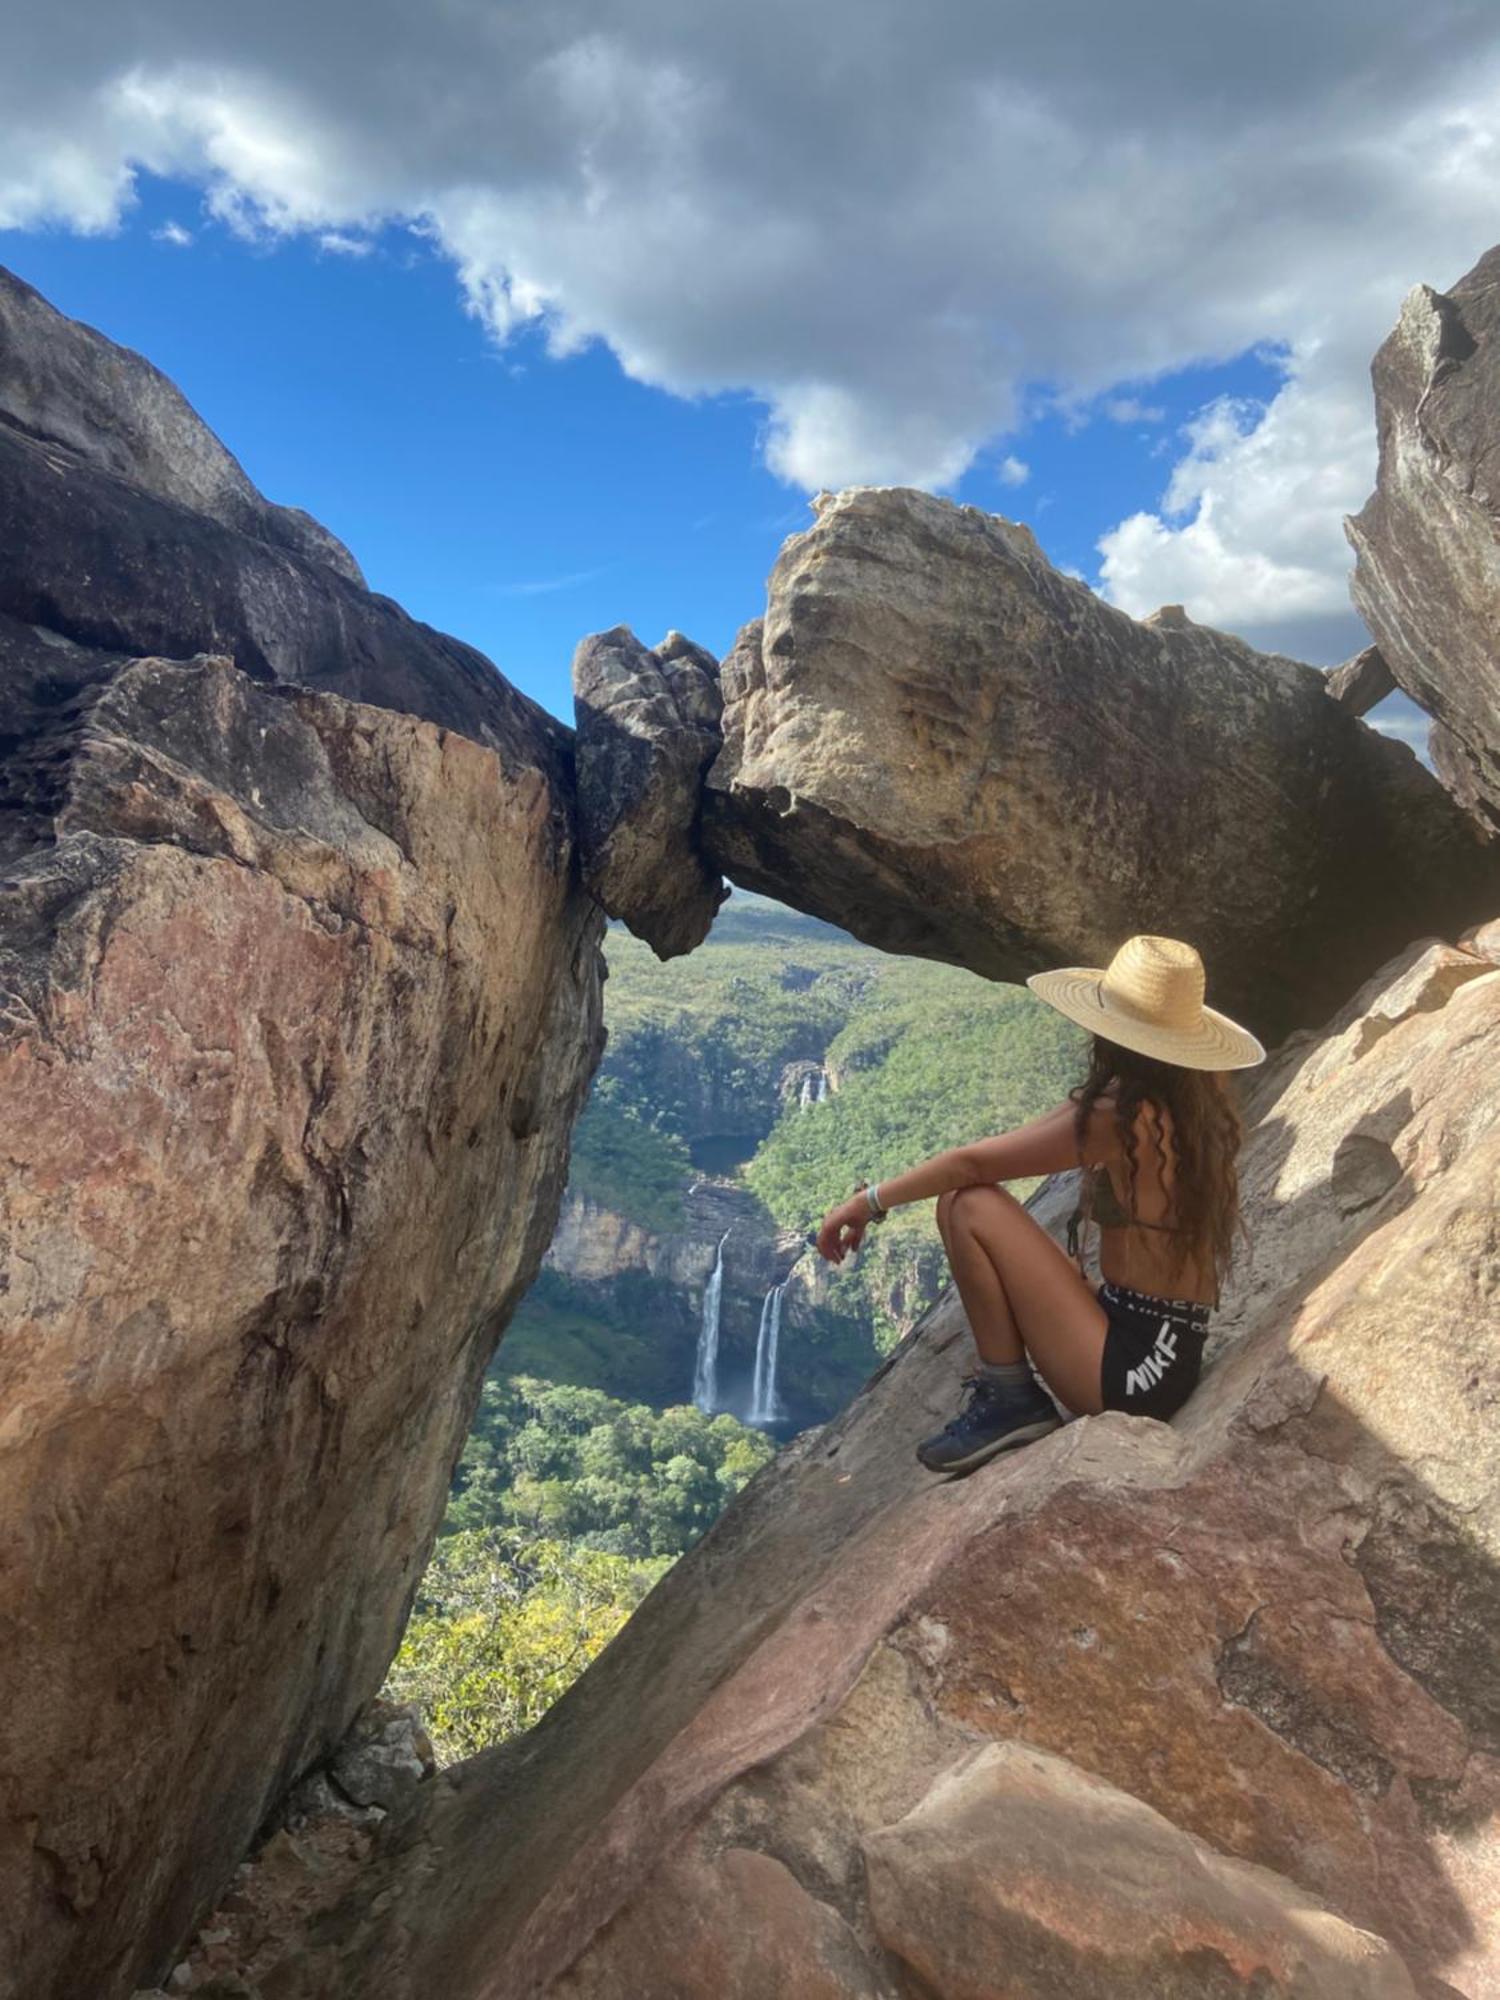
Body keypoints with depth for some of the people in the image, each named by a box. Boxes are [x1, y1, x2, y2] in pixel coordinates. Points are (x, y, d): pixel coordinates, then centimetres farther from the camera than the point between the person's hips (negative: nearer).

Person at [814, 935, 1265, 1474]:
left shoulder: (1123, 1119, -18)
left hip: (1132, 1366, -9)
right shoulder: (1198, 1101, 0)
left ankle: (1011, 1401, -3)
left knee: (970, 1205, -12)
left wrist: (870, 1200, -4)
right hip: (1170, 1359, 9)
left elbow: (972, 1162, -13)